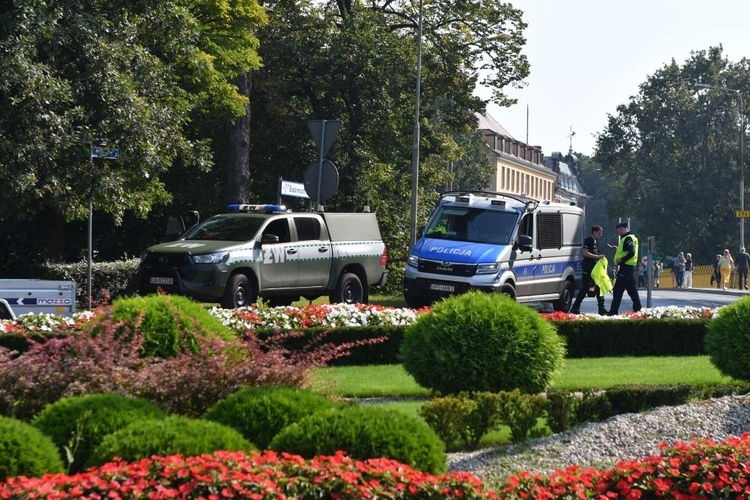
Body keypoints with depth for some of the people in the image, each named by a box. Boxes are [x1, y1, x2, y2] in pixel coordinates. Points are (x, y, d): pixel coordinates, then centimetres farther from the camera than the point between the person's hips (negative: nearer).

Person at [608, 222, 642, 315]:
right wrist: (617, 250, 13)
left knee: (618, 290, -8)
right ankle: (638, 309, 15)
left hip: (625, 267, -11)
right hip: (631, 266, 11)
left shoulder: (628, 239, -13)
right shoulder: (630, 238, 20)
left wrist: (621, 260, -19)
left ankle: (613, 312, -9)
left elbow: (632, 253, -23)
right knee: (632, 289, 14)